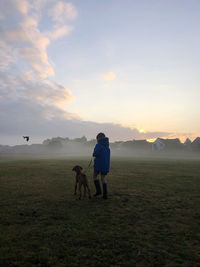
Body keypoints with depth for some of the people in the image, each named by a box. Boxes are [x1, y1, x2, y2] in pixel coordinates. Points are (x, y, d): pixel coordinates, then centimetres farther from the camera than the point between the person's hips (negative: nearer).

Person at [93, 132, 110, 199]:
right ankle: (105, 194, 4)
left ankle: (98, 190, 4)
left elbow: (96, 153, -26)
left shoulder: (98, 145, -11)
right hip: (106, 164, 6)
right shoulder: (107, 146, 13)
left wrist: (94, 154, -3)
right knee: (103, 178, 11)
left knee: (95, 176, 13)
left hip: (99, 163, -6)